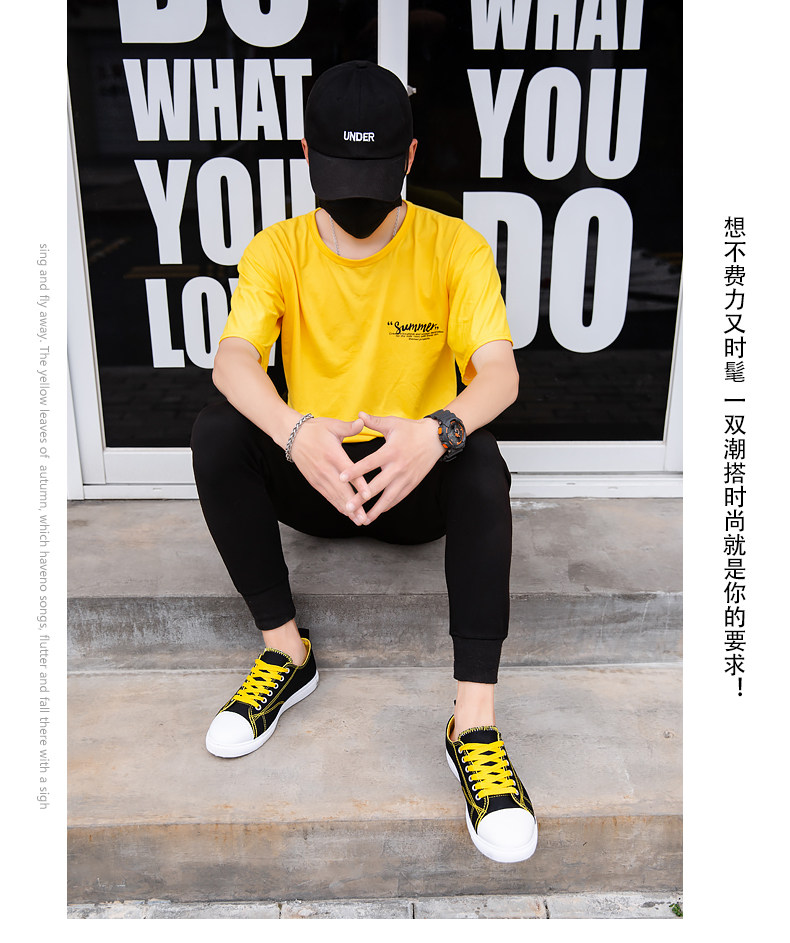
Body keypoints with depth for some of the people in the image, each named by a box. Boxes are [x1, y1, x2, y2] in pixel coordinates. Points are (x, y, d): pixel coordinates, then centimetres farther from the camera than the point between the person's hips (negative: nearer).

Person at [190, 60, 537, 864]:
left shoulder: (455, 247, -7)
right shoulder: (277, 250, -4)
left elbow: (499, 372, -20)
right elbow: (232, 360, -22)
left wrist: (438, 430, -43)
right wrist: (294, 432, -44)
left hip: (419, 482, -1)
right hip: (313, 477, 2)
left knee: (479, 455, -33)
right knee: (216, 434, -25)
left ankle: (476, 722, -31)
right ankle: (286, 649, -12)